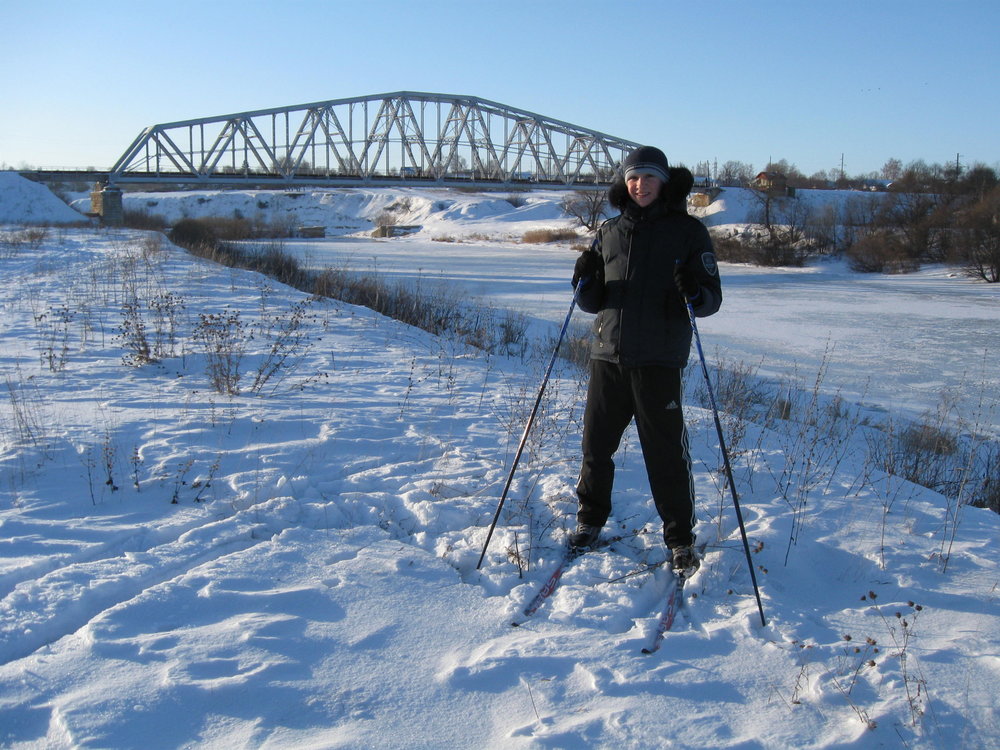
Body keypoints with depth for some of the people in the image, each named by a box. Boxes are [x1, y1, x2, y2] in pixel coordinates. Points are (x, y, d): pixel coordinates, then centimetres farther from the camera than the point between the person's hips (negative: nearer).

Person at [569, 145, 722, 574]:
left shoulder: (687, 231, 0)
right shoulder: (609, 233, 10)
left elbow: (713, 298, -3)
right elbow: (593, 303, 13)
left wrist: (695, 294, -24)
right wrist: (586, 282, -8)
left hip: (659, 361, -4)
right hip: (607, 356, 4)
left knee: (666, 453, 1)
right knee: (596, 443, 11)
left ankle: (680, 539, 16)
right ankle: (590, 519, 31)